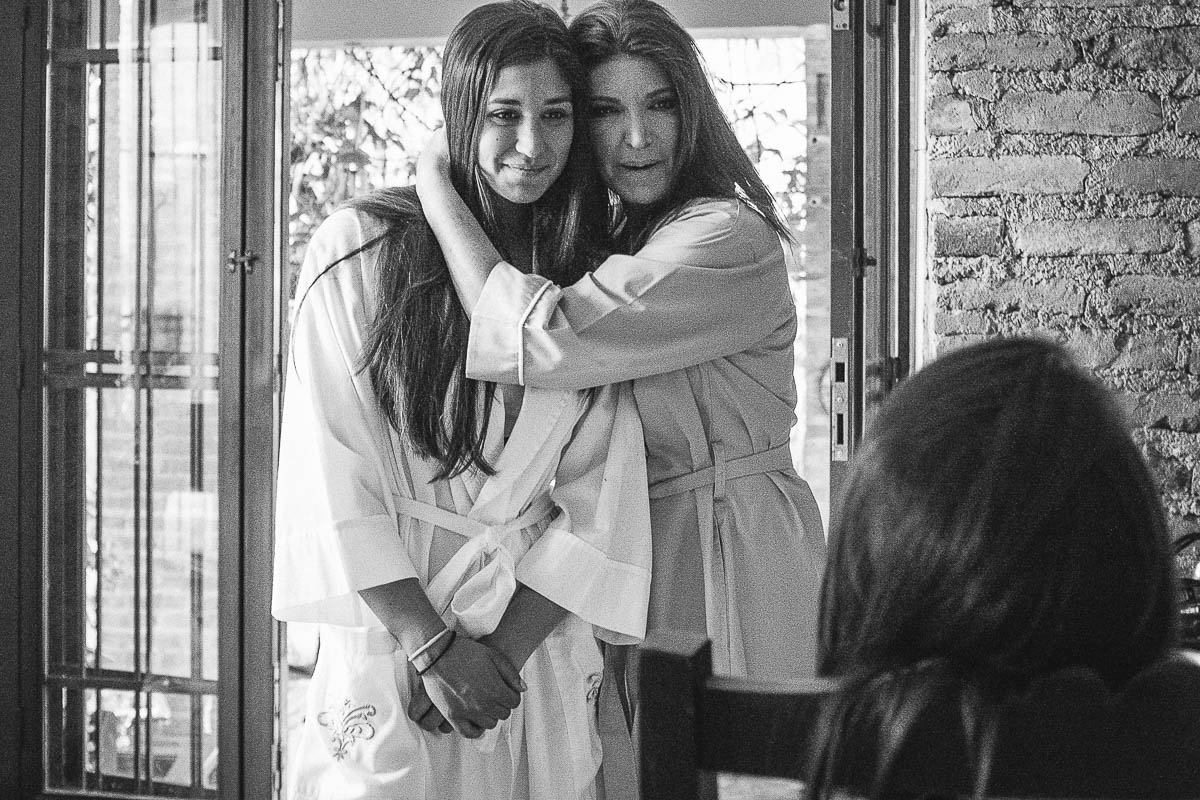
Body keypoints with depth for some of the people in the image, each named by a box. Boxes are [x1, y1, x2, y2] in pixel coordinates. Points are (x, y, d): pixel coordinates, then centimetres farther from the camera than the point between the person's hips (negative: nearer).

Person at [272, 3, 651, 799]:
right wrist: (433, 646, -13)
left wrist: (505, 652, -12)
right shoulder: (361, 249, -6)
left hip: (540, 649, 3)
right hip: (389, 637, -3)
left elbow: (597, 500, -1)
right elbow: (330, 477, -10)